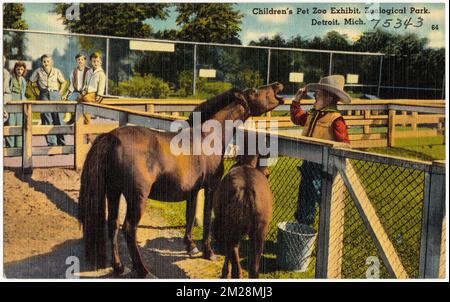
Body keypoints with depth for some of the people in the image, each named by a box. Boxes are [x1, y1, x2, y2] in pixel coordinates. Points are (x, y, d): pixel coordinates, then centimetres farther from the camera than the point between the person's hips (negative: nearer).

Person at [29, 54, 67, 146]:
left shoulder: (57, 71, 7)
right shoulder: (38, 71, 6)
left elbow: (63, 82, 18)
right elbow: (30, 82, 12)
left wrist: (59, 93, 8)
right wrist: (35, 93, 5)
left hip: (55, 95, 0)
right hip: (44, 96, 0)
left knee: (59, 118, -4)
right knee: (47, 120, -1)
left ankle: (61, 141, 4)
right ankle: (51, 142, 4)